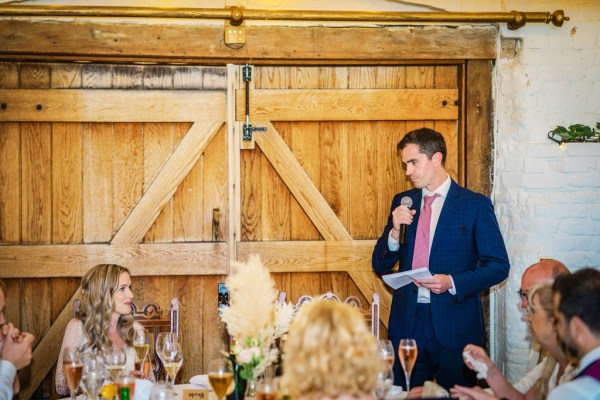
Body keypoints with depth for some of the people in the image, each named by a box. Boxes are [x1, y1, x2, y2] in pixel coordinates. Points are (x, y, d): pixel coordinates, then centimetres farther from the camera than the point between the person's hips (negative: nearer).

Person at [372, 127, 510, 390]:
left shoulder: (476, 205, -3)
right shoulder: (403, 202, 11)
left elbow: (499, 266, -4)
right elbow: (380, 266, 10)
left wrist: (453, 283, -17)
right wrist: (395, 231, -8)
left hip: (454, 326, -4)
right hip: (407, 322, 4)